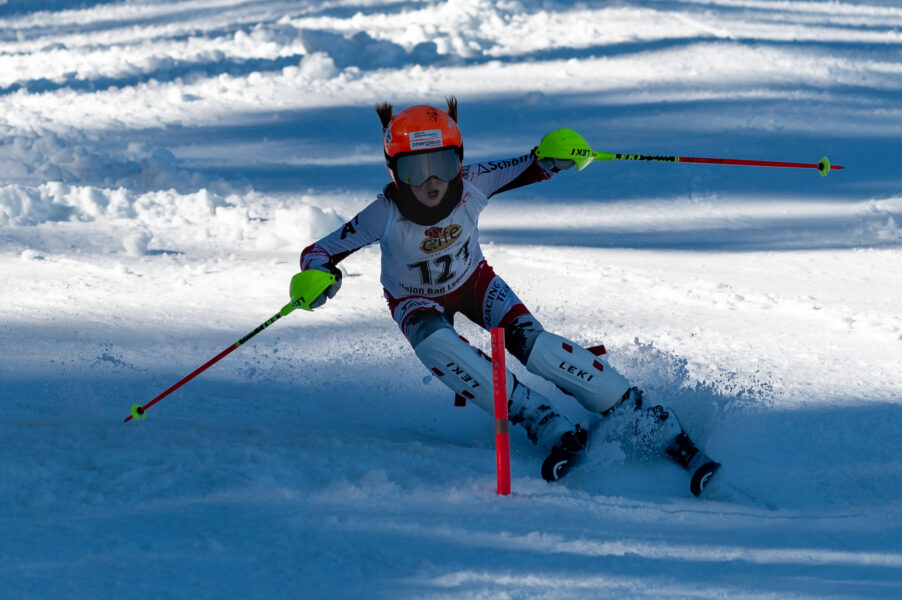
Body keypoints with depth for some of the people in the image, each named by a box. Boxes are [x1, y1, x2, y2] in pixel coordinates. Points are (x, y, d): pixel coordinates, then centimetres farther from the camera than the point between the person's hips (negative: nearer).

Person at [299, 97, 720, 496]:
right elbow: (318, 252, -24)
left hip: (474, 283, 1)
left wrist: (552, 159, -39)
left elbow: (529, 170, -15)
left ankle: (655, 428, -23)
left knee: (532, 344, -25)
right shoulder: (385, 216, -33)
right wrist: (318, 276, -47)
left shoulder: (470, 187, -29)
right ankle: (550, 429, -34)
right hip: (416, 302, -1)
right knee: (435, 345, -36)